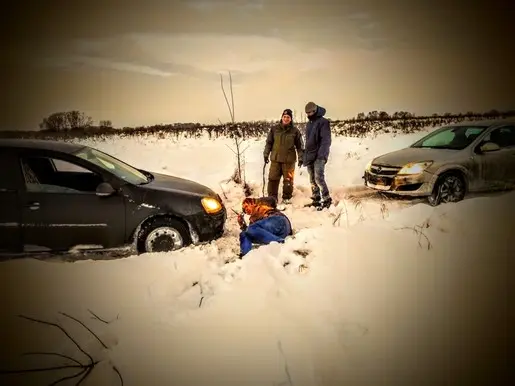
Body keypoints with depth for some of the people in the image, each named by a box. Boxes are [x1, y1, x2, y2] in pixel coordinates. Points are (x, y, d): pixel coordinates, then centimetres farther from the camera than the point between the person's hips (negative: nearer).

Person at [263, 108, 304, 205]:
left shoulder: (295, 131, 2)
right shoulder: (274, 129, 5)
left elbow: (300, 146, 6)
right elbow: (269, 143, 11)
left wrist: (301, 158, 2)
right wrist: (266, 154, 7)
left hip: (289, 160, -1)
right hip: (275, 159, 1)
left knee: (288, 180, 5)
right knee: (273, 178, 1)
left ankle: (287, 198, 18)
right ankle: (272, 197, 11)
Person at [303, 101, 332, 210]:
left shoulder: (323, 122, -8)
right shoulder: (309, 123, 17)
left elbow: (326, 140, -14)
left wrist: (322, 154, -22)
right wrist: (305, 154, 20)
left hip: (319, 156, -8)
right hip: (309, 155, 8)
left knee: (318, 178, -15)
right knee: (312, 179, 9)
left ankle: (326, 199, -8)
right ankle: (316, 199, 15)